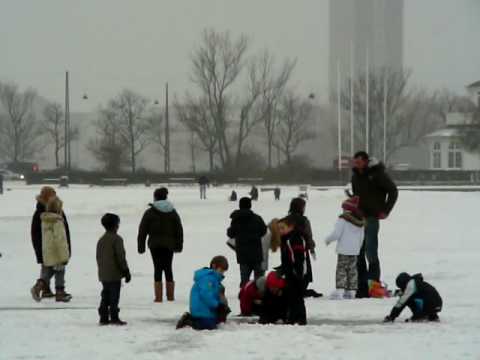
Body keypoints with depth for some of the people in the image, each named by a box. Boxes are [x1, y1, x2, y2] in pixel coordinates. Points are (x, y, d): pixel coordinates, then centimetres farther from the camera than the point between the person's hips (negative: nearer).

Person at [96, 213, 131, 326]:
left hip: (103, 275, 7)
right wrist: (126, 271, -7)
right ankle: (114, 318, -5)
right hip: (114, 274, -7)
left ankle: (104, 317, 11)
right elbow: (121, 257, -13)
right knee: (114, 297, -4)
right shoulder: (117, 239, -12)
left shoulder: (101, 240, 11)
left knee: (105, 296, 11)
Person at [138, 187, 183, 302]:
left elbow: (142, 231, -3)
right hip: (169, 245, 3)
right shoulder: (173, 212, 7)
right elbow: (179, 230, 11)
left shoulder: (150, 212, -4)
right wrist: (179, 245, 18)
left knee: (158, 269, 0)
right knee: (168, 269, 11)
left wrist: (141, 246, 2)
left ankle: (159, 297, -5)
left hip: (155, 245, -3)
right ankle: (171, 297, 14)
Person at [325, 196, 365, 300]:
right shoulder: (360, 222, 9)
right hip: (355, 250, 6)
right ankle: (351, 291, 14)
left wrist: (328, 240, 4)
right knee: (352, 270, 12)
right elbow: (361, 237, 17)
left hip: (344, 250, -6)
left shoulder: (342, 220, -13)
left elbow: (336, 234, -14)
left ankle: (339, 291, -14)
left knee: (341, 269, -6)